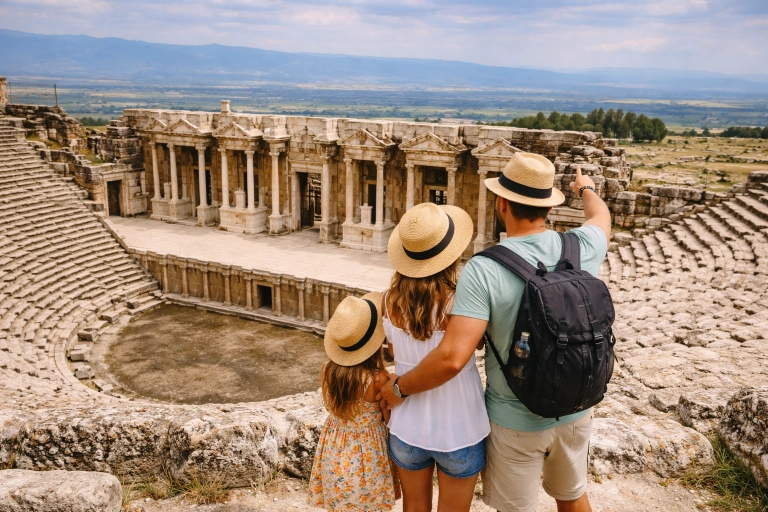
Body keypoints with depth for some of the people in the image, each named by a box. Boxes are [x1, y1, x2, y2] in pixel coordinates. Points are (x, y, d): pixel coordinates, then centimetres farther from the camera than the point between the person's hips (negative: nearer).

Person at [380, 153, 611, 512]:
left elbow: (452, 358, -32)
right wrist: (586, 189, 36)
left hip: (515, 420, -4)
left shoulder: (483, 270, -26)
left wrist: (400, 387, -15)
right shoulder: (581, 248, -12)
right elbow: (601, 217, 14)